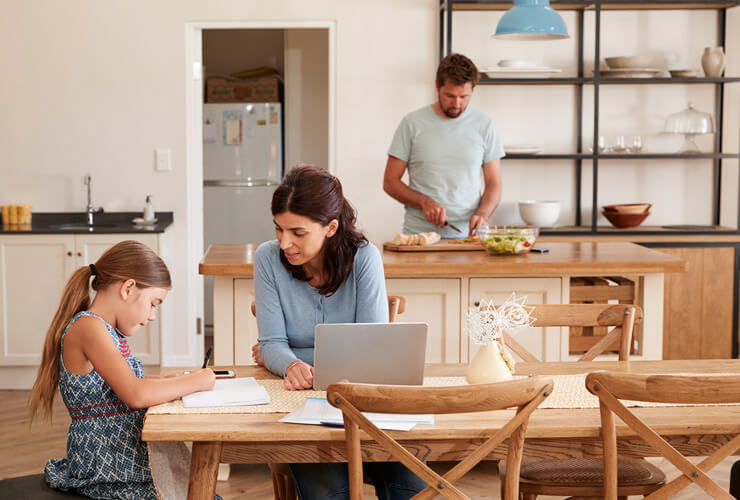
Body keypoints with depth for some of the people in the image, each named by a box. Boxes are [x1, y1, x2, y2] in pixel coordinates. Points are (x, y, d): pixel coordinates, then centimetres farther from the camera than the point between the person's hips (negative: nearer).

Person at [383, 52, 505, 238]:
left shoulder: (484, 125, 9)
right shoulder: (412, 123, 4)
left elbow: (494, 184, 11)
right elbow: (390, 182, 6)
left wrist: (482, 214, -9)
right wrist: (424, 202, -10)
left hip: (467, 235, 1)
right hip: (418, 234, -1)